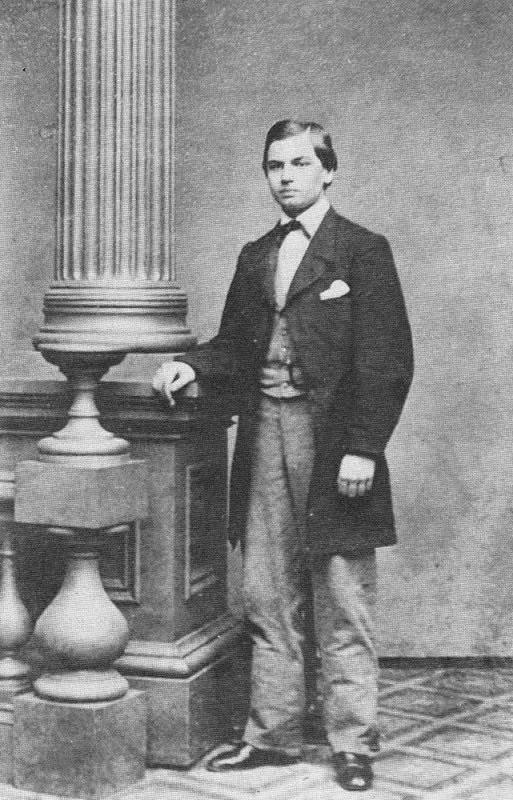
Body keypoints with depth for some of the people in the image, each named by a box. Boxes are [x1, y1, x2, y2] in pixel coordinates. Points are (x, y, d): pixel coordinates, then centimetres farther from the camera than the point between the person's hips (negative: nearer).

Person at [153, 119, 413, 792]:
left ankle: (353, 745, 11)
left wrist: (364, 448, -15)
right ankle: (272, 735, 20)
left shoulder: (363, 251, -2)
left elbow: (387, 359, -8)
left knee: (343, 605, 1)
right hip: (265, 438, 6)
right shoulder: (255, 257, 16)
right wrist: (192, 365, -1)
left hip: (333, 444, -6)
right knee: (268, 602, 10)